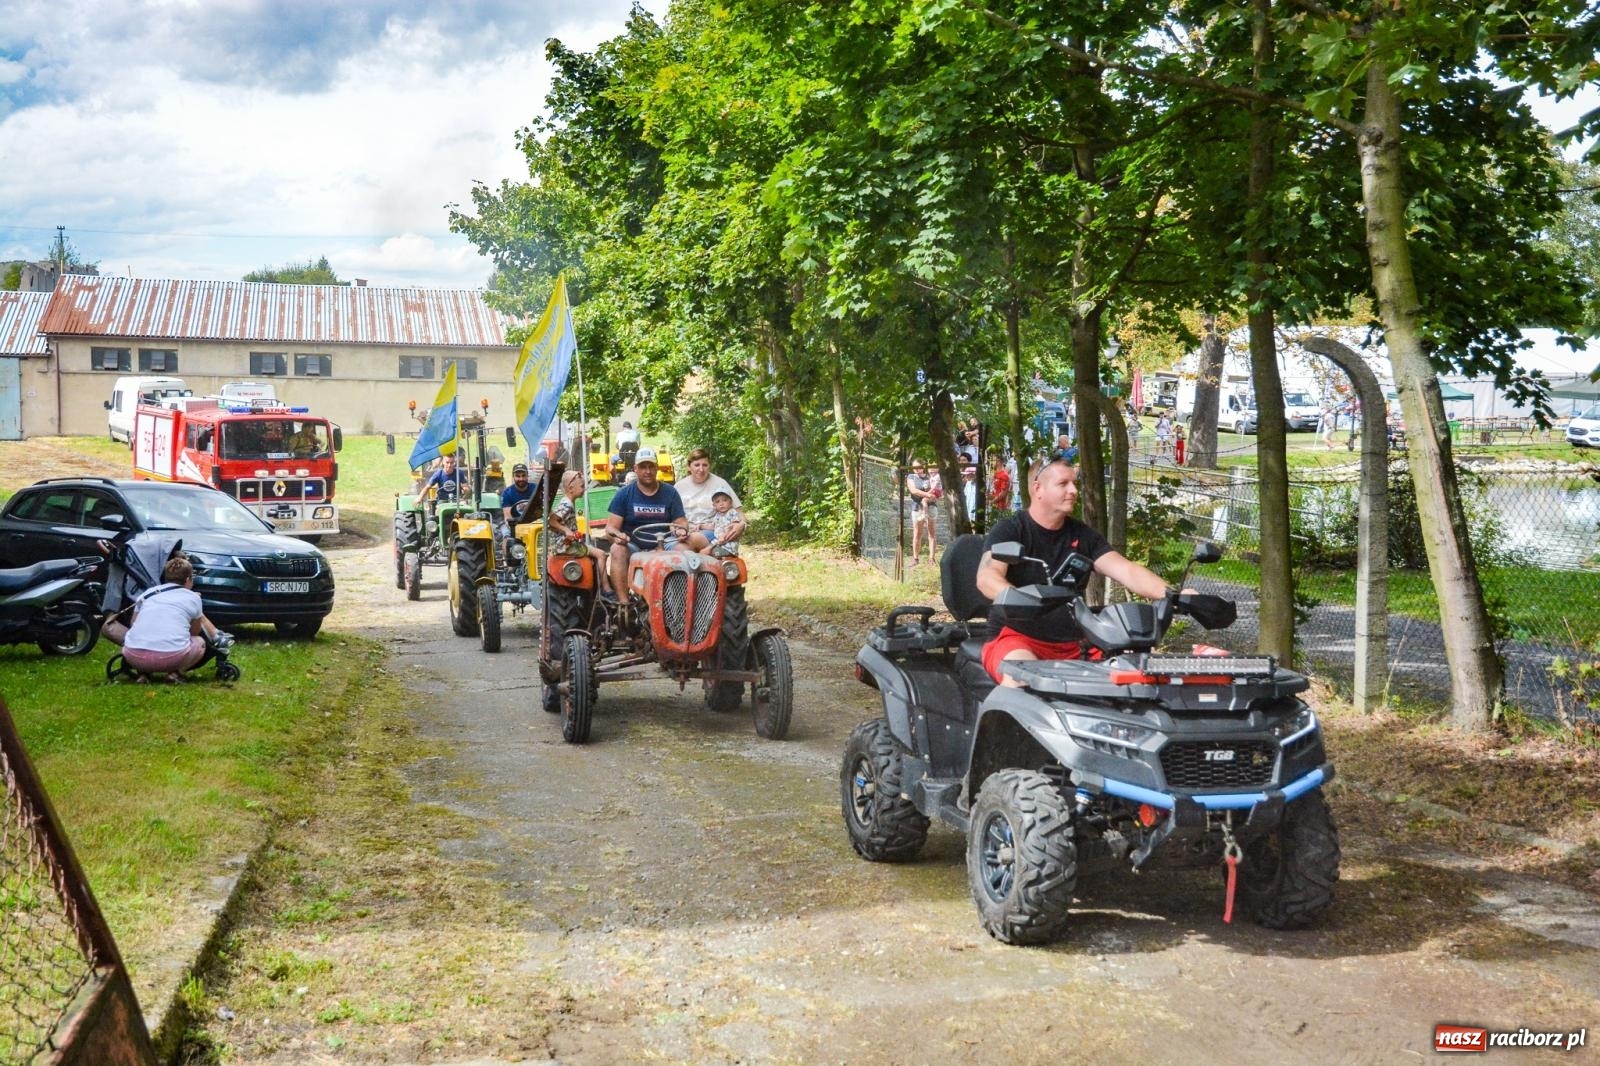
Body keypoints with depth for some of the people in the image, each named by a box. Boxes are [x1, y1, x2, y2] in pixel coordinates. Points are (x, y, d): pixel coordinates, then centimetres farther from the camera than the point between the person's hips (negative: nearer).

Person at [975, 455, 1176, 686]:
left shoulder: (1083, 535, 13)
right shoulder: (1009, 530, -3)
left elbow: (1125, 570, 0)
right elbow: (987, 577, -20)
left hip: (1073, 646, 5)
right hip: (1017, 637, -5)